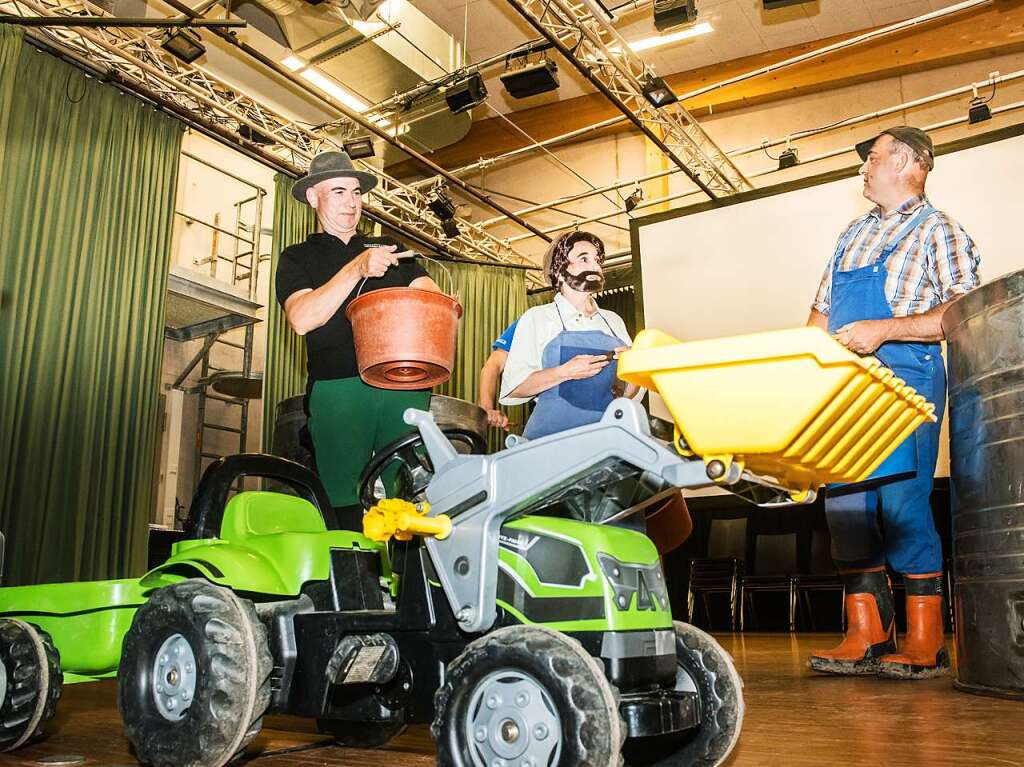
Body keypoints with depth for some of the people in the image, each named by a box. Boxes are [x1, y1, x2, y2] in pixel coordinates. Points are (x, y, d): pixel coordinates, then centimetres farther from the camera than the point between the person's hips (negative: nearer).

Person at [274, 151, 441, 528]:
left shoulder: (390, 249, 26)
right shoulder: (297, 258, 15)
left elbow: (427, 292, 13)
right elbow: (301, 318, -4)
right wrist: (357, 268, -13)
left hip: (404, 385, 2)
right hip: (338, 387, -2)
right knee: (344, 504, -6)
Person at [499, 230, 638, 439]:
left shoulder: (613, 321, 19)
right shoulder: (537, 318, 7)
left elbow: (628, 392, 23)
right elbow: (513, 388, -1)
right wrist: (565, 373, -13)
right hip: (552, 435, -4)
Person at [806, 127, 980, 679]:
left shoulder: (937, 231, 1)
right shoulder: (853, 234, 21)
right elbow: (822, 309, 24)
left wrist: (884, 329, -19)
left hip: (905, 379, -7)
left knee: (902, 503, -9)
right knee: (845, 504, 2)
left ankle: (925, 643, 3)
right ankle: (865, 635, 9)